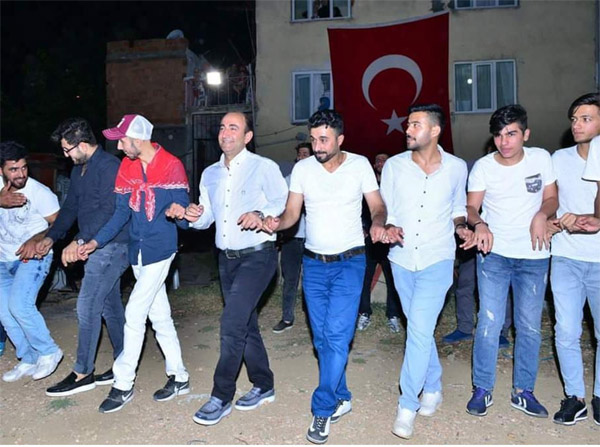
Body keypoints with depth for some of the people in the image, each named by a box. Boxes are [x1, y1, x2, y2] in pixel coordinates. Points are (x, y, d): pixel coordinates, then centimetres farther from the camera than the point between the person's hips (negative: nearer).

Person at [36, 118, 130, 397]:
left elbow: (108, 211, -24)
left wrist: (79, 241, -26)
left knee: (87, 307, -6)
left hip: (110, 247, -10)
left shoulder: (109, 166, -15)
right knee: (110, 306, 13)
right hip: (99, 248, 10)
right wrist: (51, 237, 12)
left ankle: (82, 374, 6)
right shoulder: (79, 170, 15)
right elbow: (70, 207, 21)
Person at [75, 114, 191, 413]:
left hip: (160, 249, -6)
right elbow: (121, 213, 8)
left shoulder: (171, 166, -10)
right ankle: (179, 377, 24)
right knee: (159, 315, 11)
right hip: (138, 251, 6)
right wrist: (95, 242, 0)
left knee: (134, 313, -6)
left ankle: (123, 384, 9)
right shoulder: (126, 167, 6)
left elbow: (181, 208, -7)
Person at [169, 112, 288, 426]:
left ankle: (221, 397, 1)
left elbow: (284, 203, -11)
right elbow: (206, 218, 13)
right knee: (245, 324, 14)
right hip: (227, 258, 7)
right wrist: (192, 215, -9)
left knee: (232, 323, -13)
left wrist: (260, 215, -29)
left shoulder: (264, 167, -7)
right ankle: (263, 386, 30)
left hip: (257, 256, -7)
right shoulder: (210, 174, 11)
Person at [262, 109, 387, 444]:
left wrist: (378, 224, -21)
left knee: (337, 335, -11)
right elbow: (292, 213, 0)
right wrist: (277, 223, -21)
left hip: (349, 262, -3)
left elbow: (378, 206, 1)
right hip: (314, 264, 3)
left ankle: (323, 410, 2)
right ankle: (342, 398, 28)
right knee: (322, 338, 10)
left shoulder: (360, 165, -3)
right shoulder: (302, 169, 1)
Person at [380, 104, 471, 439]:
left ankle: (408, 405, 1)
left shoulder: (456, 167, -1)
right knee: (421, 329, 14)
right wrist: (389, 227, -16)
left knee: (419, 330, -13)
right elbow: (383, 210, 4)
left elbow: (458, 206, 13)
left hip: (437, 260, -2)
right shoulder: (394, 165, -1)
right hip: (403, 260, 3)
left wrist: (461, 227, -6)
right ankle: (433, 388, 36)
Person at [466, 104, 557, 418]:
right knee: (489, 324, -3)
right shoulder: (483, 166, -4)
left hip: (534, 256, 2)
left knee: (530, 326, 8)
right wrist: (479, 224, -24)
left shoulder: (541, 158, 0)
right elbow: (470, 207, -2)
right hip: (494, 254, -1)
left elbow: (551, 198, 6)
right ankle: (483, 389, 14)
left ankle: (523, 391, 24)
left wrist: (541, 215, -16)